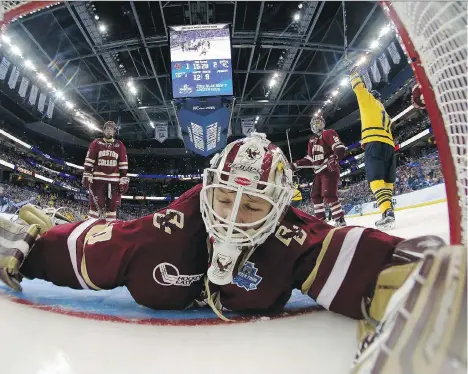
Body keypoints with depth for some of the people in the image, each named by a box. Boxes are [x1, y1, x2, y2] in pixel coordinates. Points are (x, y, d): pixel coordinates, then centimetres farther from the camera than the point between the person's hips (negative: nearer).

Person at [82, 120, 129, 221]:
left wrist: (124, 180, 0)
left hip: (114, 180, 1)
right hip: (98, 179, -1)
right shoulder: (96, 143, 7)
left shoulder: (120, 145, 9)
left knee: (112, 205, 1)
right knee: (96, 204, -3)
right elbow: (89, 161, 5)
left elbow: (123, 165, 6)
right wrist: (86, 176, -3)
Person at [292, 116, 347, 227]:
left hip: (330, 169, -9)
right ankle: (321, 220, 16)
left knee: (329, 195, -20)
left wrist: (334, 158, -34)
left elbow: (340, 148, -14)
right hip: (319, 172, 9)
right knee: (315, 196, 7)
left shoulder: (329, 133, -1)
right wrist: (296, 164, 14)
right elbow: (310, 158, 23)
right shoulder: (312, 141, 22)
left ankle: (341, 221, -16)